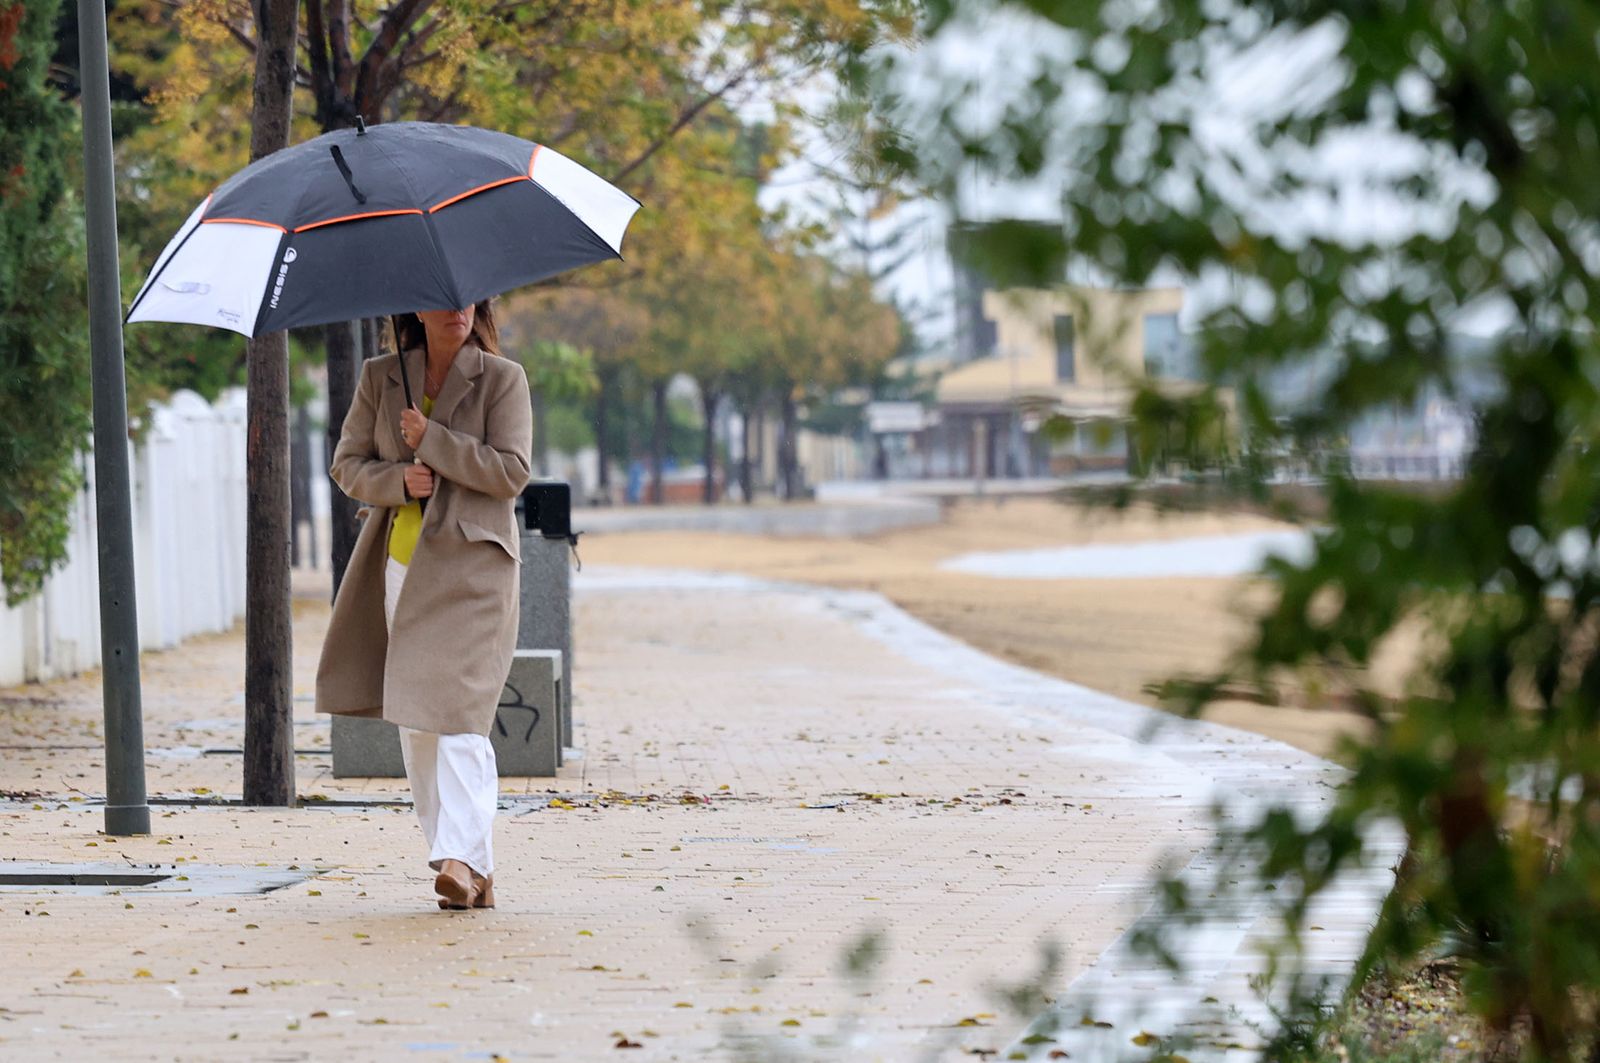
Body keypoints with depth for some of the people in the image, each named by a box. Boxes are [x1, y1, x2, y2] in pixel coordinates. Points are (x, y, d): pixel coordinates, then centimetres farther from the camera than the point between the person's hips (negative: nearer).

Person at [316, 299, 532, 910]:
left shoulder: (502, 379, 1)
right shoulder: (380, 379, 11)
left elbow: (512, 471, -7)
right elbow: (347, 464, 11)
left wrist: (431, 441, -12)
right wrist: (398, 479, -9)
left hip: (472, 566, -5)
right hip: (400, 565, 5)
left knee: (455, 712, -16)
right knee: (413, 723, 3)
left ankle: (462, 859, -21)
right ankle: (474, 873, 7)